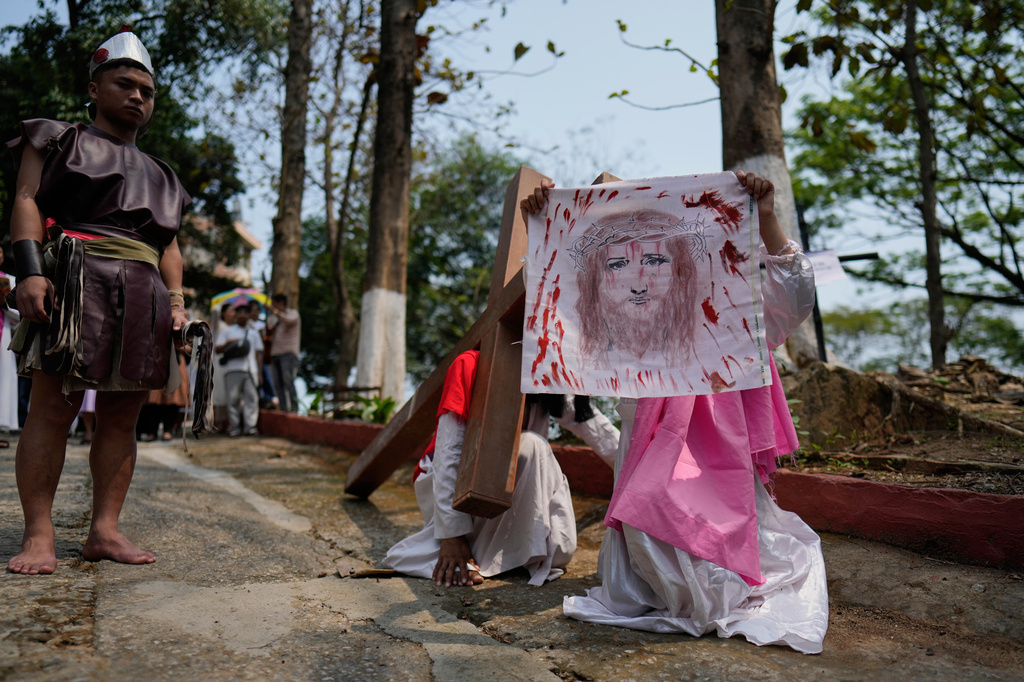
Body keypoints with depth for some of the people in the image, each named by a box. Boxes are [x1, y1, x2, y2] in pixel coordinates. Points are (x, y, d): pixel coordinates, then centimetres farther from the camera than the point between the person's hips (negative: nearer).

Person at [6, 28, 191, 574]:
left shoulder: (159, 175, 28)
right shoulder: (57, 140, 16)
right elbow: (27, 200, 3)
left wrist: (176, 300, 8)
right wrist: (28, 269, -13)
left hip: (142, 295, 5)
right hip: (74, 281, -5)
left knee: (122, 415, 1)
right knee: (53, 407, -9)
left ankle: (104, 531, 5)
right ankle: (38, 535, -6)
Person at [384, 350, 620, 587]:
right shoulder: (470, 365, -23)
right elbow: (450, 451, -27)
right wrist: (452, 535, -30)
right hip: (446, 484, -5)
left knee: (560, 551, -19)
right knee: (528, 446, -31)